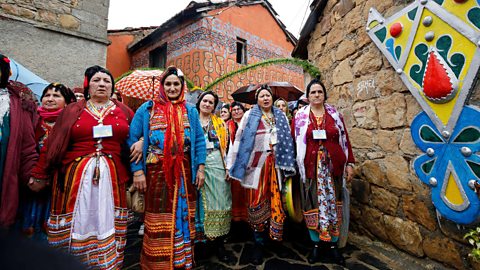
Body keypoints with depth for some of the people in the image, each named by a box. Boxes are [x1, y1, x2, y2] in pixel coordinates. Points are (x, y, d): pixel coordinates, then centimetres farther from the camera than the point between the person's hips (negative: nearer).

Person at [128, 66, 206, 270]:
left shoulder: (190, 111, 8)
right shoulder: (147, 109, 2)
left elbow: (199, 141, 7)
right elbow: (133, 140, -2)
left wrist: (201, 168, 0)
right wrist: (137, 171, -9)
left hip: (184, 173, 2)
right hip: (156, 173, -2)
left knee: (183, 218, 13)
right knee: (158, 223, 8)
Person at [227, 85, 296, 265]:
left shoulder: (280, 116, 12)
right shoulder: (250, 116, 3)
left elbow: (287, 142, 12)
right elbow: (239, 140, -2)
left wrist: (288, 165, 6)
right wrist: (230, 165, -6)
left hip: (274, 166, 3)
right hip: (256, 165, -2)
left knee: (275, 201, 8)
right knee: (257, 203, 3)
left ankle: (275, 236, 27)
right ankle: (259, 243, 17)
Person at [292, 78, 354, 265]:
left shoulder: (335, 114, 7)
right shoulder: (300, 116, 2)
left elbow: (344, 139, 8)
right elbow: (295, 142, 0)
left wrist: (349, 163, 5)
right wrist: (297, 165, -4)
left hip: (333, 165, 2)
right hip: (311, 166, -1)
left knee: (333, 203, 9)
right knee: (313, 204, 5)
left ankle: (332, 244, 25)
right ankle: (317, 244, 22)